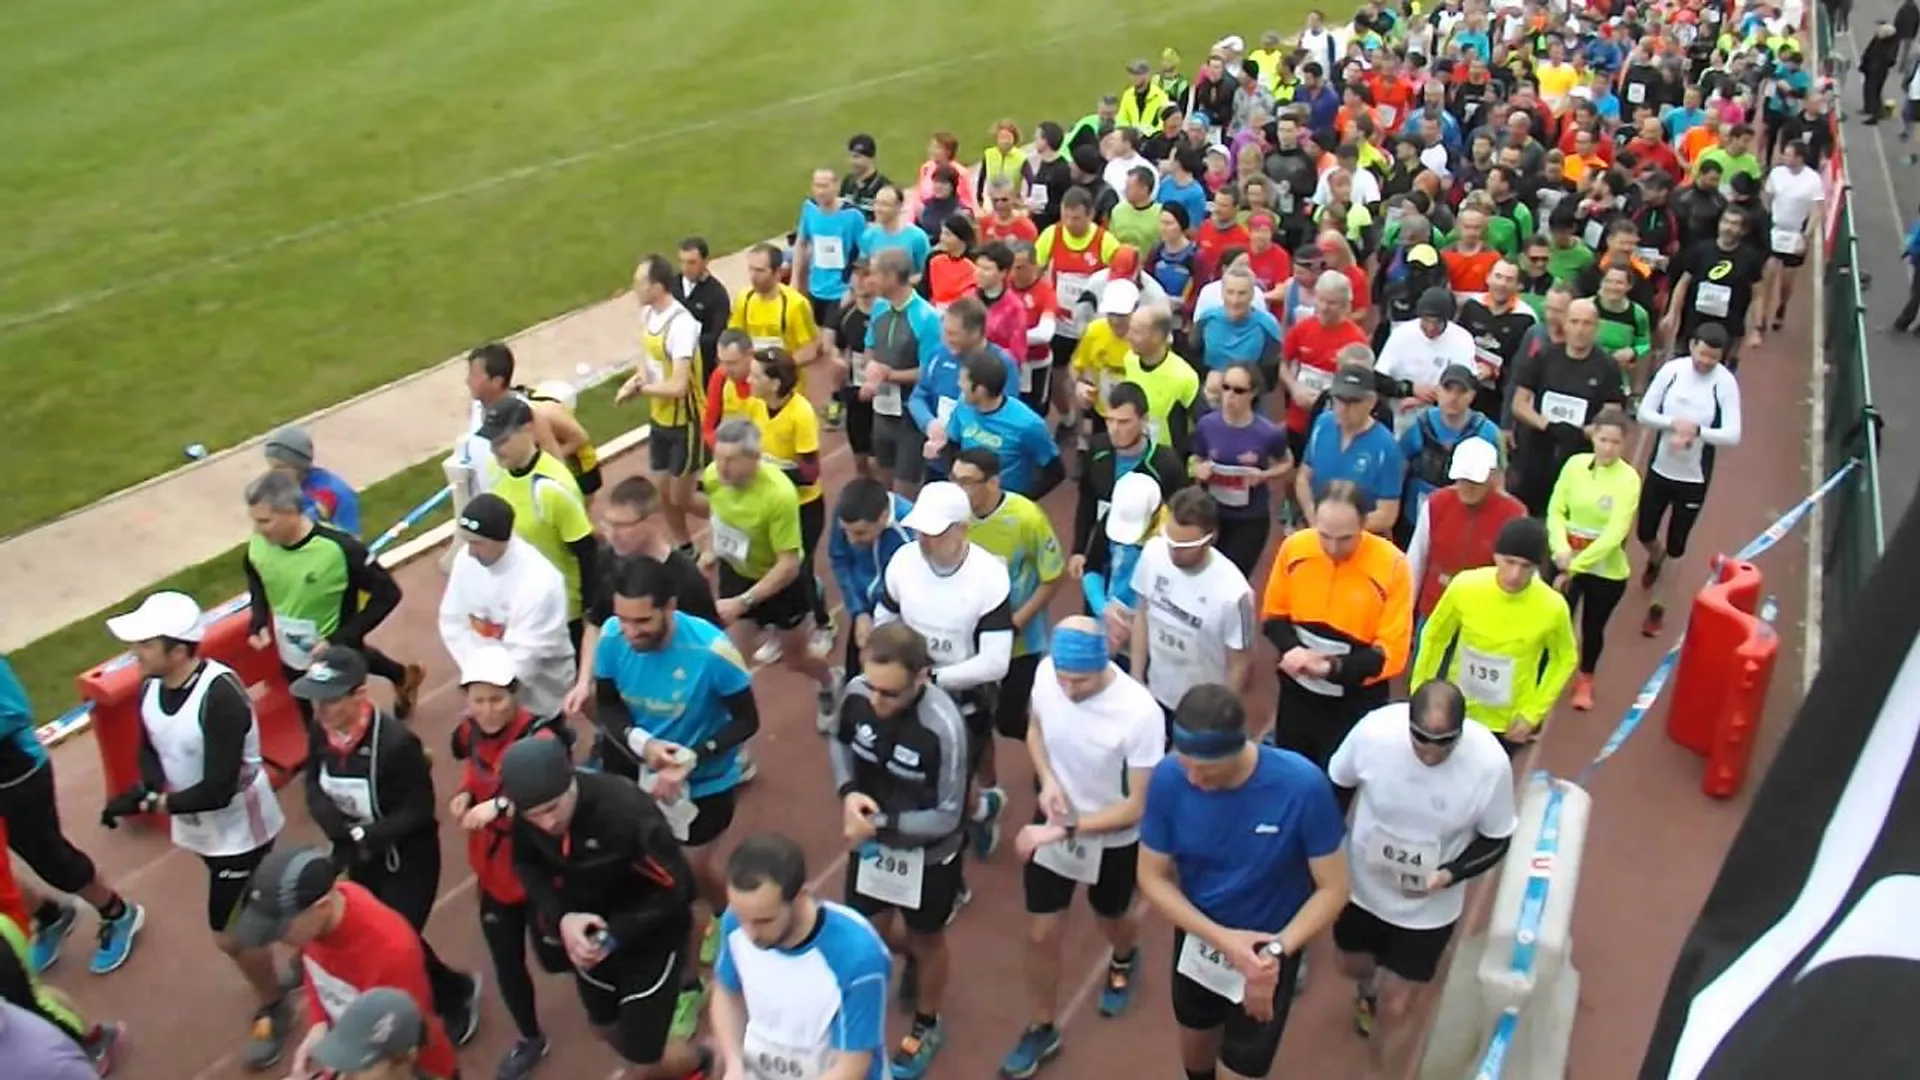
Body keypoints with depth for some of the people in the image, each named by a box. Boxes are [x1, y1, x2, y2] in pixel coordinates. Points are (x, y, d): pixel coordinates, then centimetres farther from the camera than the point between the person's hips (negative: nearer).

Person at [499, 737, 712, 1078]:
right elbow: (528, 868, -1)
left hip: (650, 938, -5)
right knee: (606, 1026, 25)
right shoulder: (524, 816, -19)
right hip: (588, 934, 6)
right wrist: (561, 917, -19)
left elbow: (677, 889, -26)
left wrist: (617, 935, -29)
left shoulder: (628, 810, -36)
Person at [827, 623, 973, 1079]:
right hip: (871, 838, 5)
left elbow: (947, 817, -25)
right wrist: (847, 791, -17)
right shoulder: (856, 692, -21)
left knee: (927, 938, 21)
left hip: (929, 852, -4)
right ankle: (914, 958, 60)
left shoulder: (943, 727, -36)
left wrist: (882, 824, -28)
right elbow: (839, 742, 1)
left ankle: (927, 1028, 48)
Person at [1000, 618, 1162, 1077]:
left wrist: (1064, 831, -28)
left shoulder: (1140, 713, -35)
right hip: (1052, 826, 3)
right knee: (1043, 935, 12)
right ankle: (1042, 1030, 37)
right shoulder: (1046, 672, -22)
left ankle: (1123, 961, 62)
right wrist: (1047, 780, -18)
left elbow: (1136, 806, -24)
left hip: (1112, 839, -3)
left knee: (1111, 920, 26)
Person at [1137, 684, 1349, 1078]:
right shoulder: (1168, 778, -25)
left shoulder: (1303, 786, -32)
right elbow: (1152, 878, -14)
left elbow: (1333, 889, -19)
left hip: (1271, 947, -2)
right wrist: (1223, 939, -25)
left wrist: (1275, 951, -30)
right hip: (1198, 939, 3)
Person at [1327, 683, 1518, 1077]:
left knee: (1395, 1008, 5)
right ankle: (1370, 989, 66)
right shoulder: (1374, 730, -29)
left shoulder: (1490, 763, -29)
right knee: (1353, 965, 28)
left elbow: (1497, 839, -11)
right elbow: (1338, 785, -7)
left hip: (1428, 908, -2)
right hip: (1361, 884, 2)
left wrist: (1449, 874, -26)